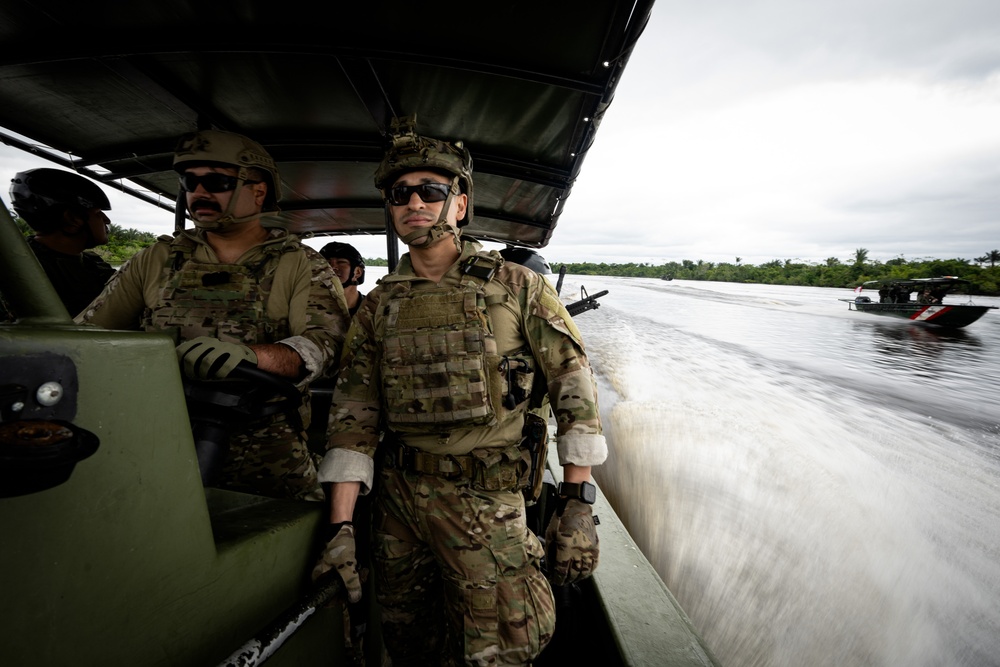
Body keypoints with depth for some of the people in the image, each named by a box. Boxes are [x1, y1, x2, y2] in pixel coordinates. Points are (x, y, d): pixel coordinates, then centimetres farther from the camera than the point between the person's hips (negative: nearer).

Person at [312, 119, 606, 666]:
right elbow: (353, 415, 1)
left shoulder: (515, 286, -6)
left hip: (485, 498, -3)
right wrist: (340, 527, -5)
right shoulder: (379, 307, 3)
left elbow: (573, 380, -6)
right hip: (397, 493, 4)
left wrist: (577, 502, -11)